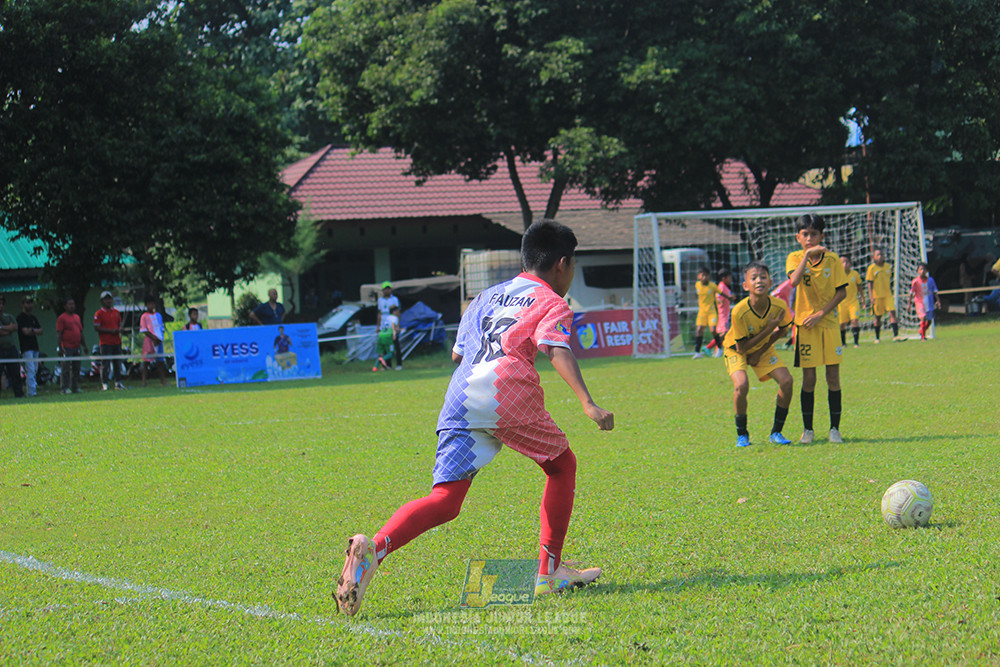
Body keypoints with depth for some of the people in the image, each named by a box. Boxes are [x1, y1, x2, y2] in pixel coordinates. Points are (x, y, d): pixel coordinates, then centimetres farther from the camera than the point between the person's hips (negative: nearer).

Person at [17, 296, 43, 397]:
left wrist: (31, 330, -8)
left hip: (35, 347, 8)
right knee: (30, 370, -13)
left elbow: (40, 331, 11)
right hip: (26, 348, -8)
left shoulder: (33, 317, 18)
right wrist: (35, 330, -1)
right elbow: (25, 331, -15)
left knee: (35, 370, 7)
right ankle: (32, 392, -17)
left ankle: (32, 389, 11)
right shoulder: (21, 317, -5)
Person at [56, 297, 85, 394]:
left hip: (77, 347, 7)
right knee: (66, 369, -6)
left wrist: (84, 345, 19)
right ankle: (65, 388, -4)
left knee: (76, 369, 9)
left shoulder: (77, 317, 17)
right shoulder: (61, 318, -4)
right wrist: (60, 347, -16)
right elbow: (58, 334, -9)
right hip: (67, 348, -7)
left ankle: (75, 387, 15)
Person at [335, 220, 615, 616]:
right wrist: (588, 404, -17)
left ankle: (375, 548, -28)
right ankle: (549, 573, 15)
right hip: (506, 391, -5)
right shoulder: (551, 303, 14)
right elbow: (558, 351, -6)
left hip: (459, 398, 5)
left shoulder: (486, 297, 32)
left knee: (446, 500, -1)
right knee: (562, 465, 19)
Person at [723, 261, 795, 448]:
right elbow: (741, 348, -25)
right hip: (736, 349, -4)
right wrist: (768, 329, -31)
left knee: (786, 381, -15)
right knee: (741, 385, -28)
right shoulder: (739, 312, -34)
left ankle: (776, 432, 3)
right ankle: (742, 434, -5)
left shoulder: (779, 306, -24)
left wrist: (760, 352, -8)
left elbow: (782, 331, -1)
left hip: (763, 348, 4)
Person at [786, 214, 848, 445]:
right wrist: (808, 255, -26)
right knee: (808, 378, -1)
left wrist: (821, 313, -10)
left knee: (833, 377, -1)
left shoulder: (832, 259, 1)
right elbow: (795, 280, -21)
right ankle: (807, 429, 9)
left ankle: (835, 428, 6)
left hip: (829, 323, 1)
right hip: (805, 324, -1)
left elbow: (842, 292, -1)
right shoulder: (795, 258, -1)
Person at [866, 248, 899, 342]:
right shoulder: (872, 268, -5)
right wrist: (871, 296, -13)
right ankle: (877, 337, 17)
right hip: (877, 296, -3)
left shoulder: (888, 266, 7)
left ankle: (895, 335, -14)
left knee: (892, 312, -11)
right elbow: (870, 283, -6)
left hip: (888, 295, 3)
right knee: (878, 316, 5)